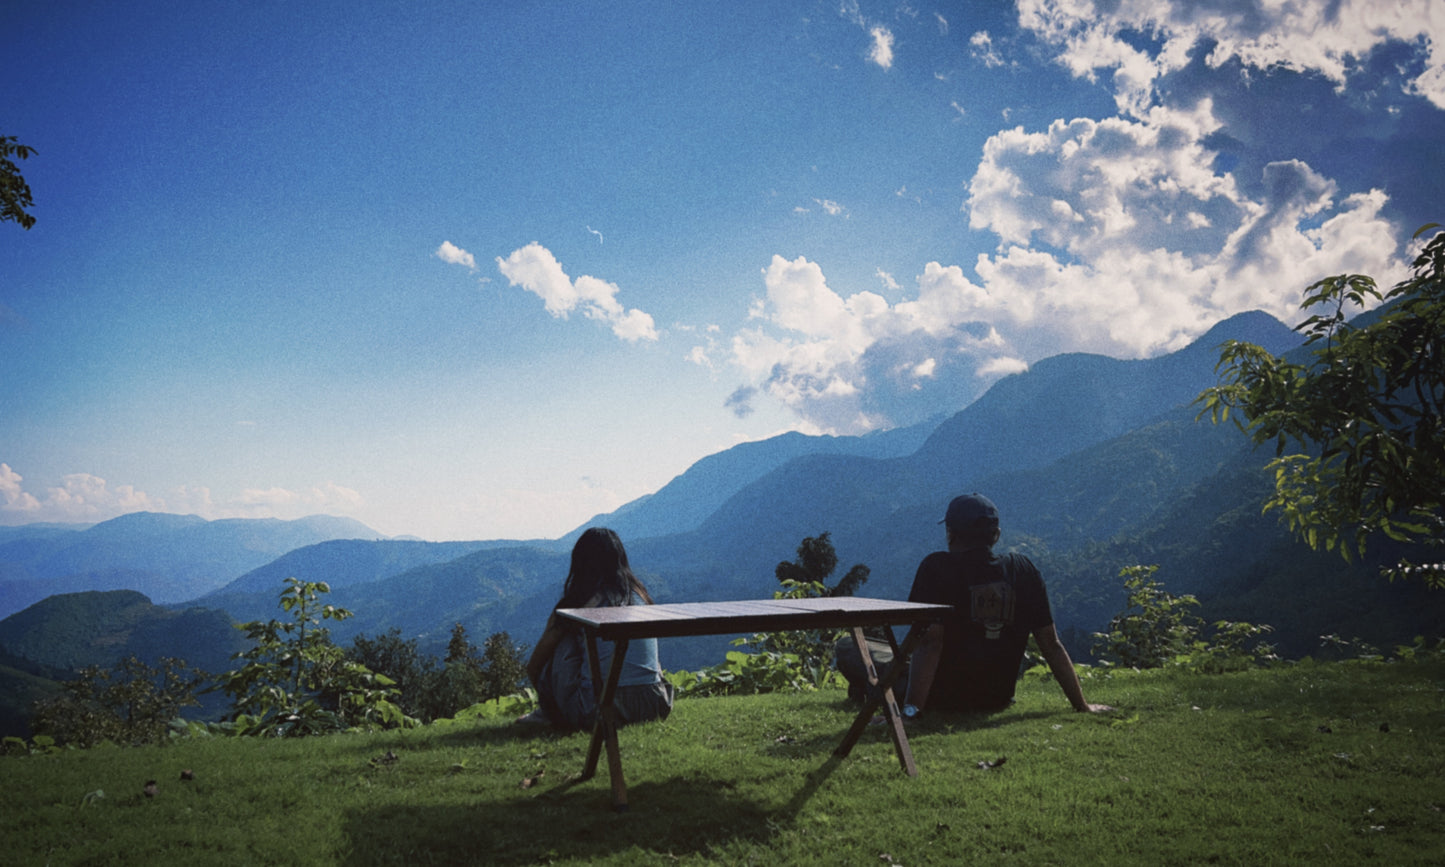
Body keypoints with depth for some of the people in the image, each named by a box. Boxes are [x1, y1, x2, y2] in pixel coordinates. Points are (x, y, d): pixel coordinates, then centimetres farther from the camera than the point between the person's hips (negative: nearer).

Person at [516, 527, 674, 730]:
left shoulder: (572, 606, -1)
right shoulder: (640, 595, 9)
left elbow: (533, 667, 11)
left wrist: (546, 696, 30)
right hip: (653, 708, 4)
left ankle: (548, 713, 17)